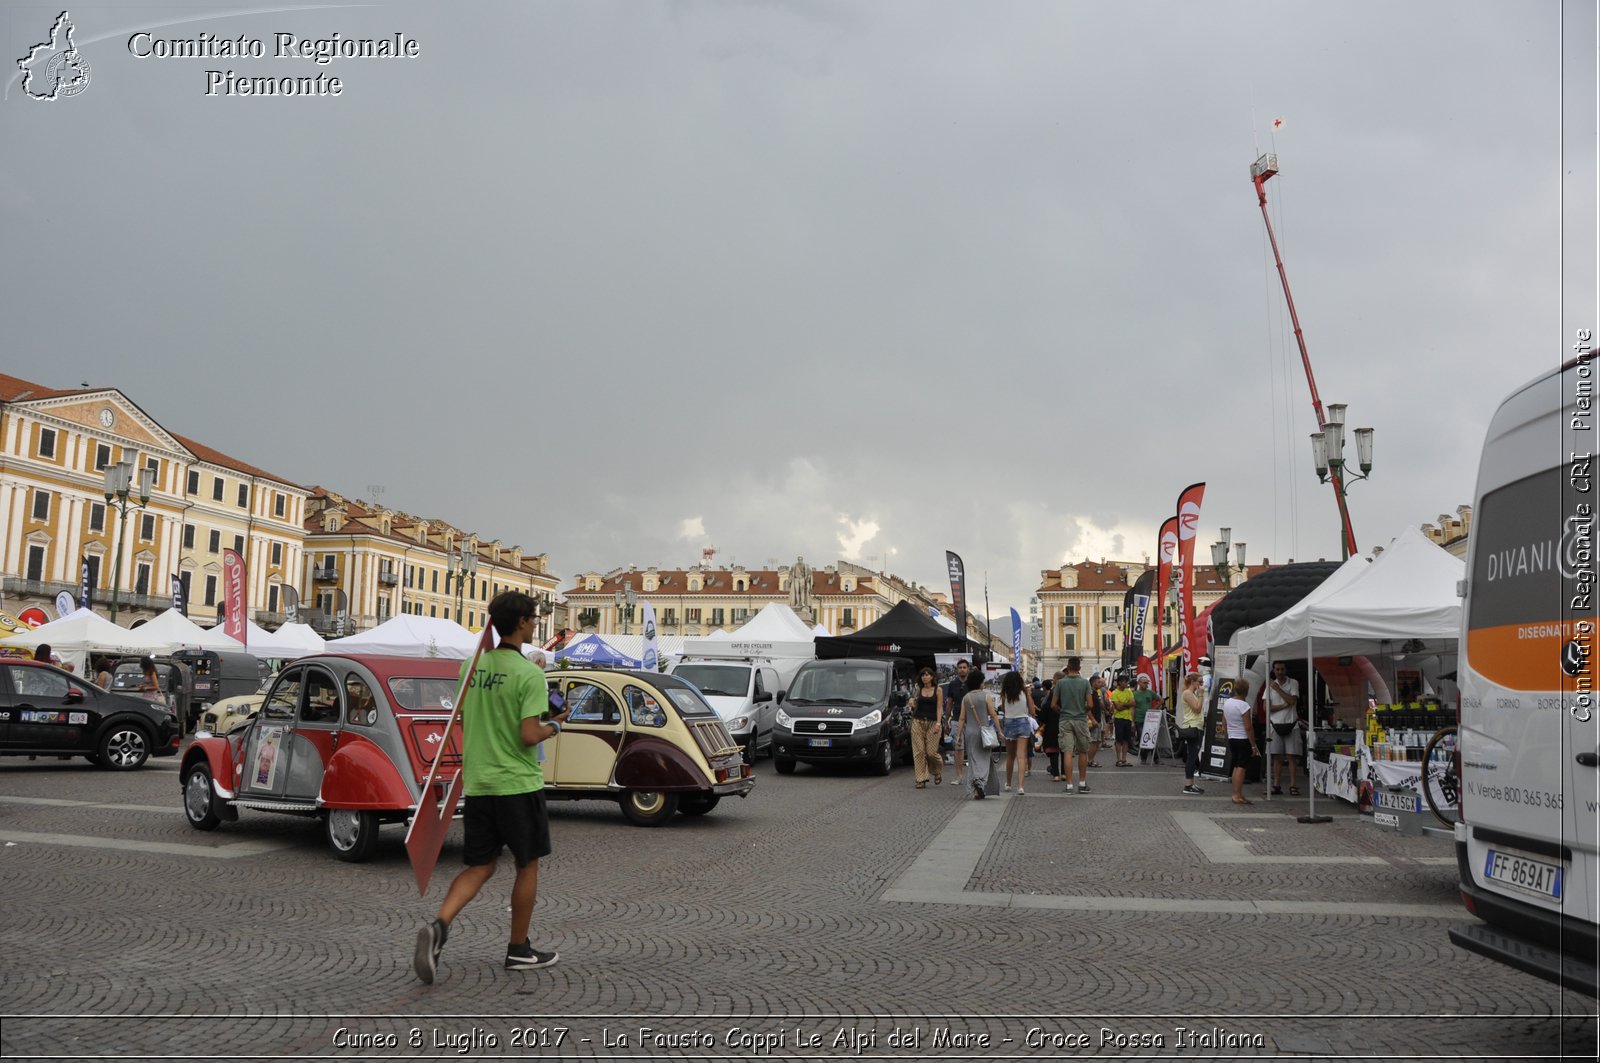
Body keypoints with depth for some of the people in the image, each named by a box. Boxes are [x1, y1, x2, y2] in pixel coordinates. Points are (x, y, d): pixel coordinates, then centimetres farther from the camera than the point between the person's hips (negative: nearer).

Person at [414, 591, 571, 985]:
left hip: (476, 784, 6)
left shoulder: (471, 666, 6)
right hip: (517, 784, -5)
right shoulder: (529, 673, -15)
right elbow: (529, 736, -20)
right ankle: (519, 949, 21)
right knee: (527, 865, 12)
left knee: (479, 867, 11)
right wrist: (555, 726, 1)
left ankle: (438, 926, -13)